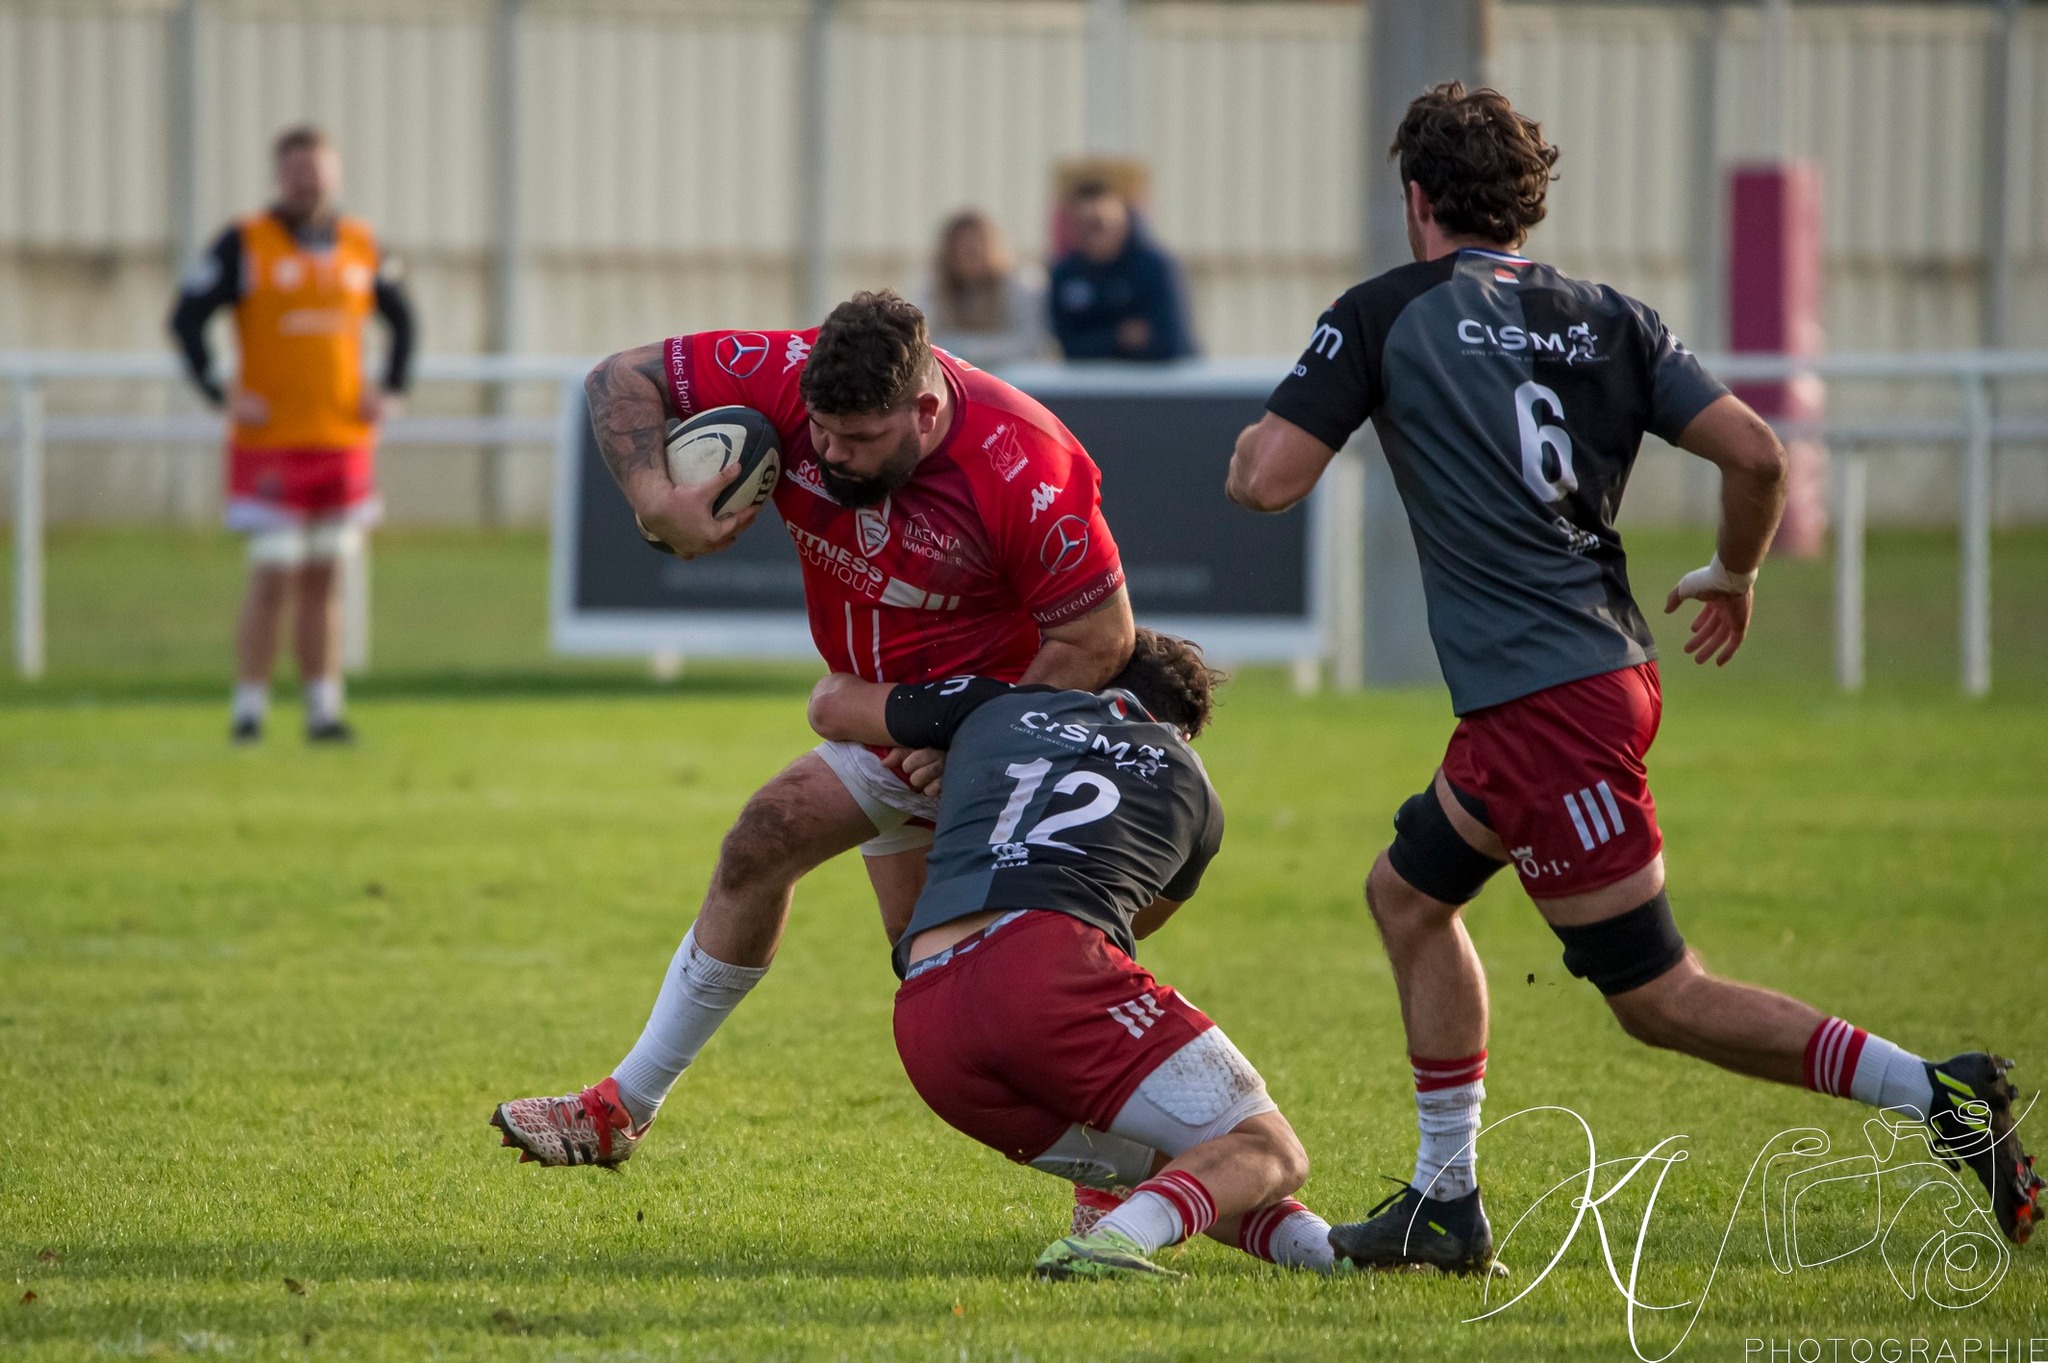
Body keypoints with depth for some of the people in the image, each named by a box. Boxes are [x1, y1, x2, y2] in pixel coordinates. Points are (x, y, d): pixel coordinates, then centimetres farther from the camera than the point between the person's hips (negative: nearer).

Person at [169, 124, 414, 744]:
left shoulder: (360, 246, 8)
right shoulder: (245, 245, -5)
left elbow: (400, 317, 22)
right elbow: (186, 320, -5)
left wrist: (391, 390, 10)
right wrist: (221, 394, -13)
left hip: (344, 437, 4)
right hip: (271, 443, -4)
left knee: (323, 579, 7)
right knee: (273, 576, -8)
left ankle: (324, 710, 10)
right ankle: (249, 710, -2)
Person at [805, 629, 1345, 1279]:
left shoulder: (1001, 707, 30)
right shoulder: (1191, 788, 27)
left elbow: (832, 704, 43)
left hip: (926, 1034, 4)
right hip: (1049, 964, -4)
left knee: (1176, 1170, 20)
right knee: (1265, 1152, -1)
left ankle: (1314, 1243, -6)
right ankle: (1116, 1240, -30)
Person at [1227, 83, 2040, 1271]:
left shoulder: (1387, 316, -5)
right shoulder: (1609, 321, 9)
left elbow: (1268, 482, -9)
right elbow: (1755, 454, 0)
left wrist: (1253, 445, 15)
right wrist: (1737, 577, 19)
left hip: (1547, 704, -8)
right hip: (1610, 669, 8)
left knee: (1660, 1000, -4)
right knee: (1409, 892, 22)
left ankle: (1940, 1096, -13)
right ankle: (1446, 1205, 24)